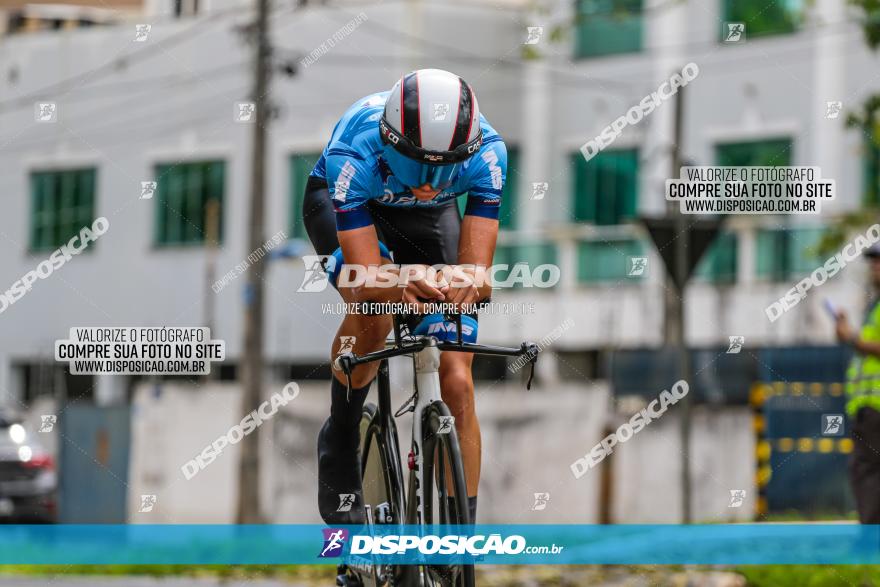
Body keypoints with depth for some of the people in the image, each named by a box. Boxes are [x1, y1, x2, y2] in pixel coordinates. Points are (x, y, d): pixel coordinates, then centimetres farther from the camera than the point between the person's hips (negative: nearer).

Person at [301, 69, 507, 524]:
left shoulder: (486, 152, -35)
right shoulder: (356, 150, -40)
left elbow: (478, 266, -35)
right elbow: (368, 281, -42)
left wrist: (469, 282, -58)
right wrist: (401, 289, -64)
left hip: (430, 216, 2)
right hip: (340, 204, -2)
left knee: (457, 386, -10)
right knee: (372, 315, -34)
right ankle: (339, 442, -9)